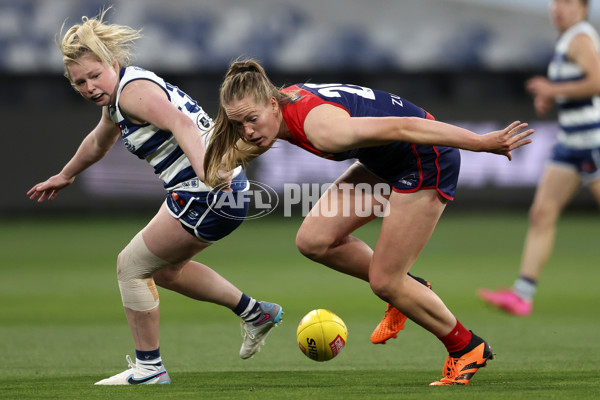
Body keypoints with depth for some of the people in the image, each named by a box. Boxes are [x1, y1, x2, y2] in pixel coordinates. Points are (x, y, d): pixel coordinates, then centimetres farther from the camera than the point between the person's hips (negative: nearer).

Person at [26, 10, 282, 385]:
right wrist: (65, 176, 51)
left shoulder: (133, 90, -18)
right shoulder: (116, 96, 14)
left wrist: (205, 174, -51)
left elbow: (181, 124, -36)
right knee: (164, 269, 25)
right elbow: (98, 143, 35)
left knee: (131, 266, -1)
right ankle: (255, 313, 31)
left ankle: (148, 368, 9)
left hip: (209, 197, -10)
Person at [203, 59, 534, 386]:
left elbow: (402, 127, -35)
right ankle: (406, 291, 19)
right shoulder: (281, 106, -9)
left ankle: (467, 348, 15)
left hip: (426, 159, -9)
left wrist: (482, 143, -34)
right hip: (387, 161, 9)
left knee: (385, 283, -4)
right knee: (313, 241, 1)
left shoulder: (320, 128, -34)